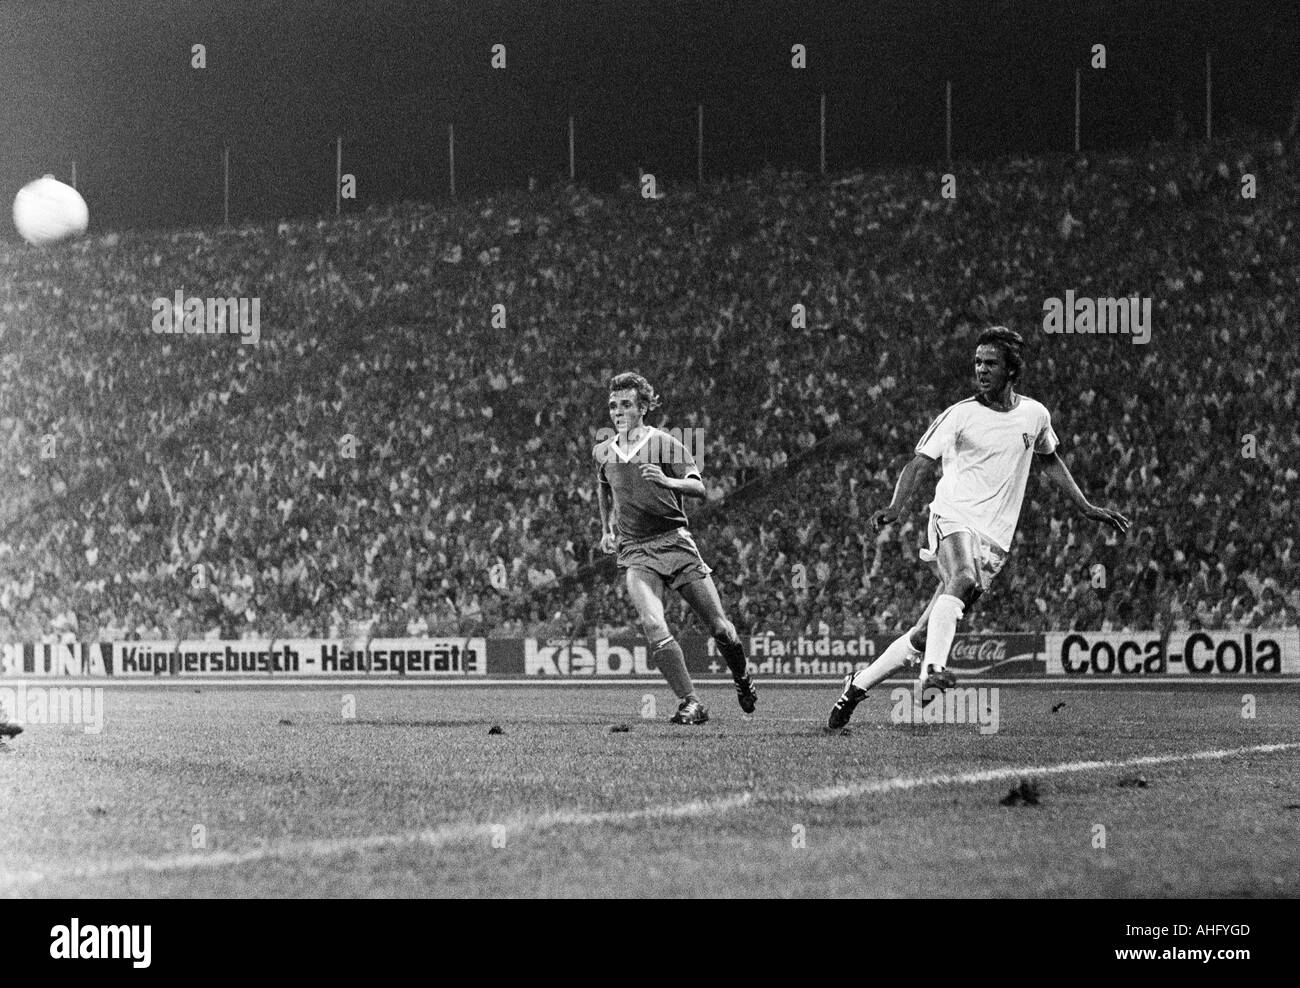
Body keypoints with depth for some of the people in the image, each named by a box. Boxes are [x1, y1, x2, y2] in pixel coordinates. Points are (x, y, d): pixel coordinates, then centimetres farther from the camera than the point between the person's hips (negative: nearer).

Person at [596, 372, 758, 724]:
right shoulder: (602, 453, 10)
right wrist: (606, 529, 25)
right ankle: (691, 703, -20)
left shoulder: (665, 444, -2)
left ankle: (742, 676, 31)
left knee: (719, 628, 0)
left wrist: (668, 481, -29)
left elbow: (698, 487, -11)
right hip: (634, 552, 2)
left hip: (675, 542, -2)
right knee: (654, 627, -23)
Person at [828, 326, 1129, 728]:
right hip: (954, 518, -4)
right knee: (963, 579, -37)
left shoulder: (1035, 415, 11)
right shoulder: (960, 415, 0)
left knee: (924, 635, -2)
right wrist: (896, 507, -18)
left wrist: (1087, 508, 29)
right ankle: (933, 671, -50)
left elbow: (1049, 460, 30)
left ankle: (858, 685, 9)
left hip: (994, 541, 4)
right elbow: (921, 463, -1)